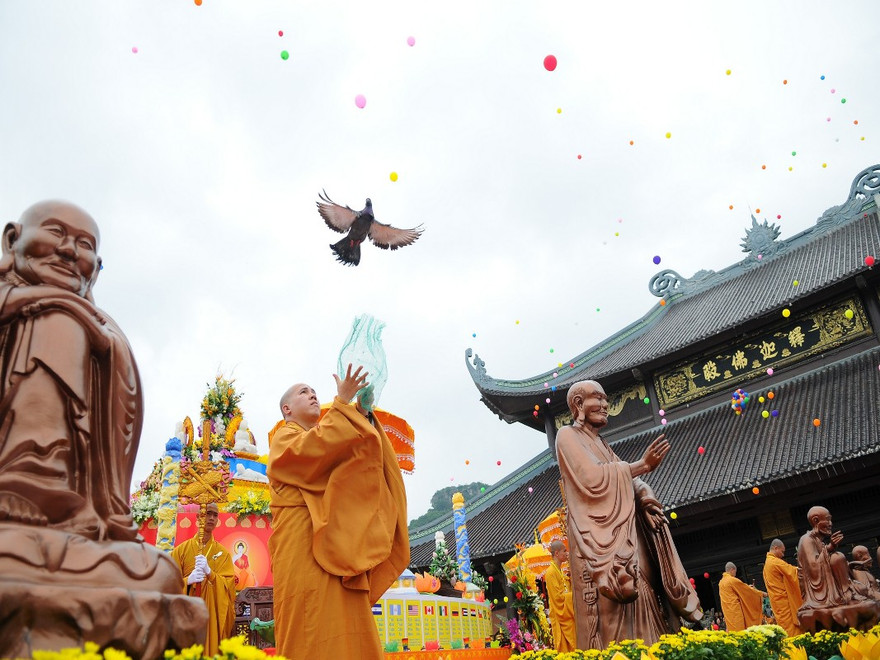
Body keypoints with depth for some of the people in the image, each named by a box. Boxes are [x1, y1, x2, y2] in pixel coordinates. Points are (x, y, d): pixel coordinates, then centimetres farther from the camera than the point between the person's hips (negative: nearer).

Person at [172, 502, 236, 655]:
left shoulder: (223, 553, 6)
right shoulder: (181, 549, 4)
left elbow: (228, 586, -4)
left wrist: (209, 572, -19)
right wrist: (188, 580, -19)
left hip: (213, 614, 0)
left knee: (212, 649, -1)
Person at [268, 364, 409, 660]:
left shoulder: (326, 441, 30)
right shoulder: (284, 438, 9)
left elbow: (362, 454, 12)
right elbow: (314, 451, -15)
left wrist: (362, 411, 0)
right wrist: (342, 402, -14)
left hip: (339, 544, 7)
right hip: (305, 544, -7)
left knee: (345, 634, -1)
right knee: (312, 636, -13)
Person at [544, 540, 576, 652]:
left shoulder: (560, 571, 15)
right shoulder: (551, 572, -13)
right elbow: (558, 596, -17)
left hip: (568, 616, 9)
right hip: (561, 617, -9)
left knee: (571, 648, 9)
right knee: (564, 648, -6)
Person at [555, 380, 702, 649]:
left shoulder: (601, 444, 26)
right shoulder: (568, 436, 1)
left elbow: (628, 481, 14)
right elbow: (592, 478, -14)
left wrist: (645, 498, -9)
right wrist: (642, 465, -10)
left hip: (626, 535, 8)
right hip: (600, 539, -8)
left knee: (642, 605, 0)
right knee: (612, 618, -15)